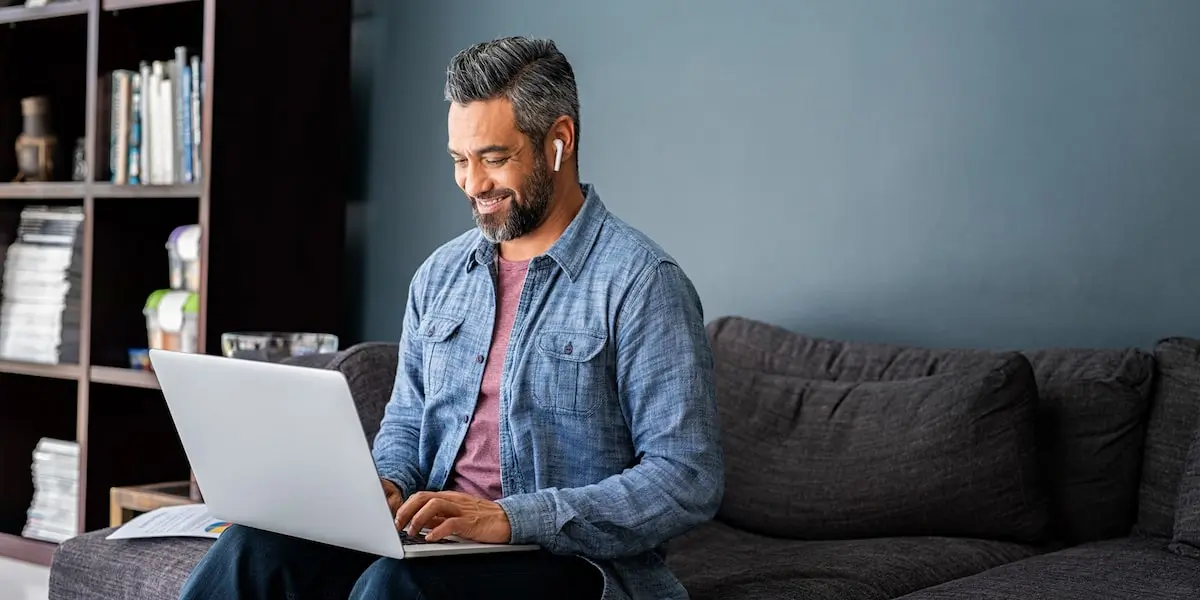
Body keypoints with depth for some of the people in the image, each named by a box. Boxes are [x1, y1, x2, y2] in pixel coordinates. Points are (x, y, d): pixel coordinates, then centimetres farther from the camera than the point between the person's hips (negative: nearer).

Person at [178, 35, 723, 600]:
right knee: (256, 548, -21)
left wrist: (511, 517, -23)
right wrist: (389, 486, -3)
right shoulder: (439, 274, 13)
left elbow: (689, 479, -15)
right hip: (434, 533, 6)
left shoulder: (641, 281, -9)